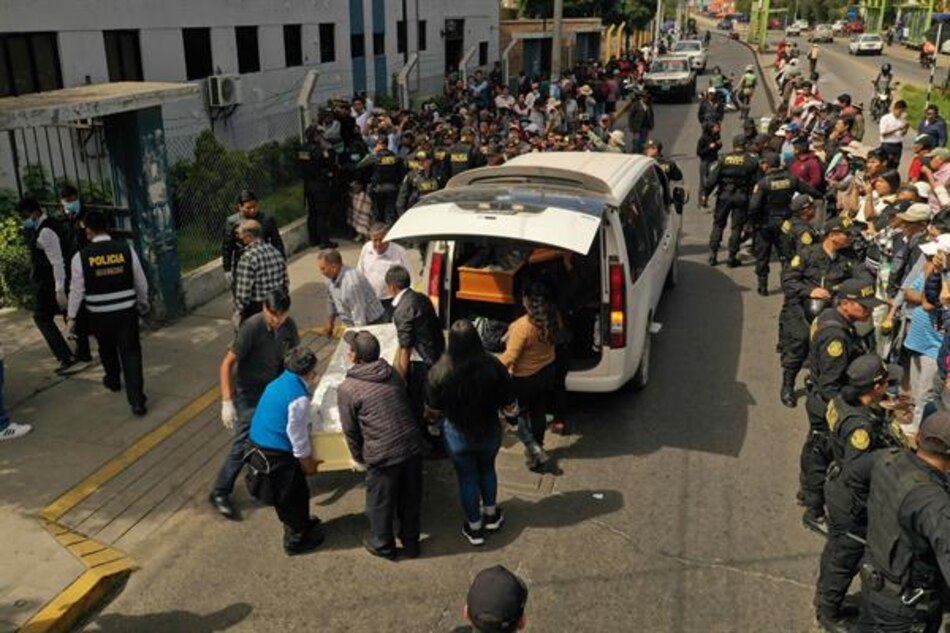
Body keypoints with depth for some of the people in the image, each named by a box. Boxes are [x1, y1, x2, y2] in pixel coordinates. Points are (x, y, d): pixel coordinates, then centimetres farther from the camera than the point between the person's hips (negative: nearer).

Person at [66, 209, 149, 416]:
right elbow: (141, 283, 3)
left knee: (107, 348, 25)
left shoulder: (81, 257, -10)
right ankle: (137, 401, -4)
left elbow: (77, 290, -4)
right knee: (130, 352, 4)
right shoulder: (126, 250, -7)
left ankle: (113, 380, 51)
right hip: (127, 311, 0)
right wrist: (143, 303, 21)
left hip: (99, 315, 0)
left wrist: (71, 317, 9)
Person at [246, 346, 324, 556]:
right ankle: (296, 541, 29)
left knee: (284, 495, 28)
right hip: (277, 455, -9)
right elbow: (297, 435, -18)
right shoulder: (299, 398, -24)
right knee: (294, 495, 12)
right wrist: (308, 463, -4)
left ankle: (300, 524, 48)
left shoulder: (278, 383, 3)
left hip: (258, 448, 9)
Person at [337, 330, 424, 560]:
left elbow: (351, 430, -4)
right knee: (410, 499, 22)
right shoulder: (393, 374, 4)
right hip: (412, 445, 5)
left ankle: (383, 545, 40)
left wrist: (359, 458, 12)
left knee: (380, 502, 19)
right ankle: (410, 542, 40)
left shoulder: (346, 389, -11)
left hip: (382, 455, -5)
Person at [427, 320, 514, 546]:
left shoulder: (439, 372, -24)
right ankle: (491, 515, 47)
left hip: (457, 435, -1)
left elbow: (433, 412, -12)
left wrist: (433, 419, 12)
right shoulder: (494, 367, -22)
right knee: (487, 470, 29)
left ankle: (474, 528, 35)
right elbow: (508, 403, -10)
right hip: (489, 432, 1)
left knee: (467, 478, 20)